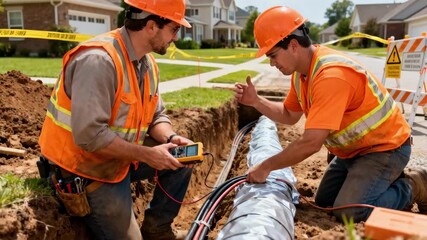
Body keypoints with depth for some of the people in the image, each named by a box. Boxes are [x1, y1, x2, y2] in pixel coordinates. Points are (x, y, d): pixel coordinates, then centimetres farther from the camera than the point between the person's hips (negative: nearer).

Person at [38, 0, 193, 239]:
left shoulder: (148, 62, 0)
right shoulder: (98, 60, -29)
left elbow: (157, 115, 5)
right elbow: (90, 135, -34)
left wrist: (172, 138, -16)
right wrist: (146, 154, -26)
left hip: (121, 158, 8)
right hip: (87, 169, -8)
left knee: (181, 161, 1)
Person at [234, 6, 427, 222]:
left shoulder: (331, 75, -34)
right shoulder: (301, 70, -4)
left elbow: (310, 143, -36)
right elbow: (289, 115, 8)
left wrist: (265, 167, -26)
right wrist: (255, 101, -7)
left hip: (385, 147, -9)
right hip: (353, 149, 9)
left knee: (349, 211, -19)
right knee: (323, 202, 12)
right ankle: (388, 179, 25)